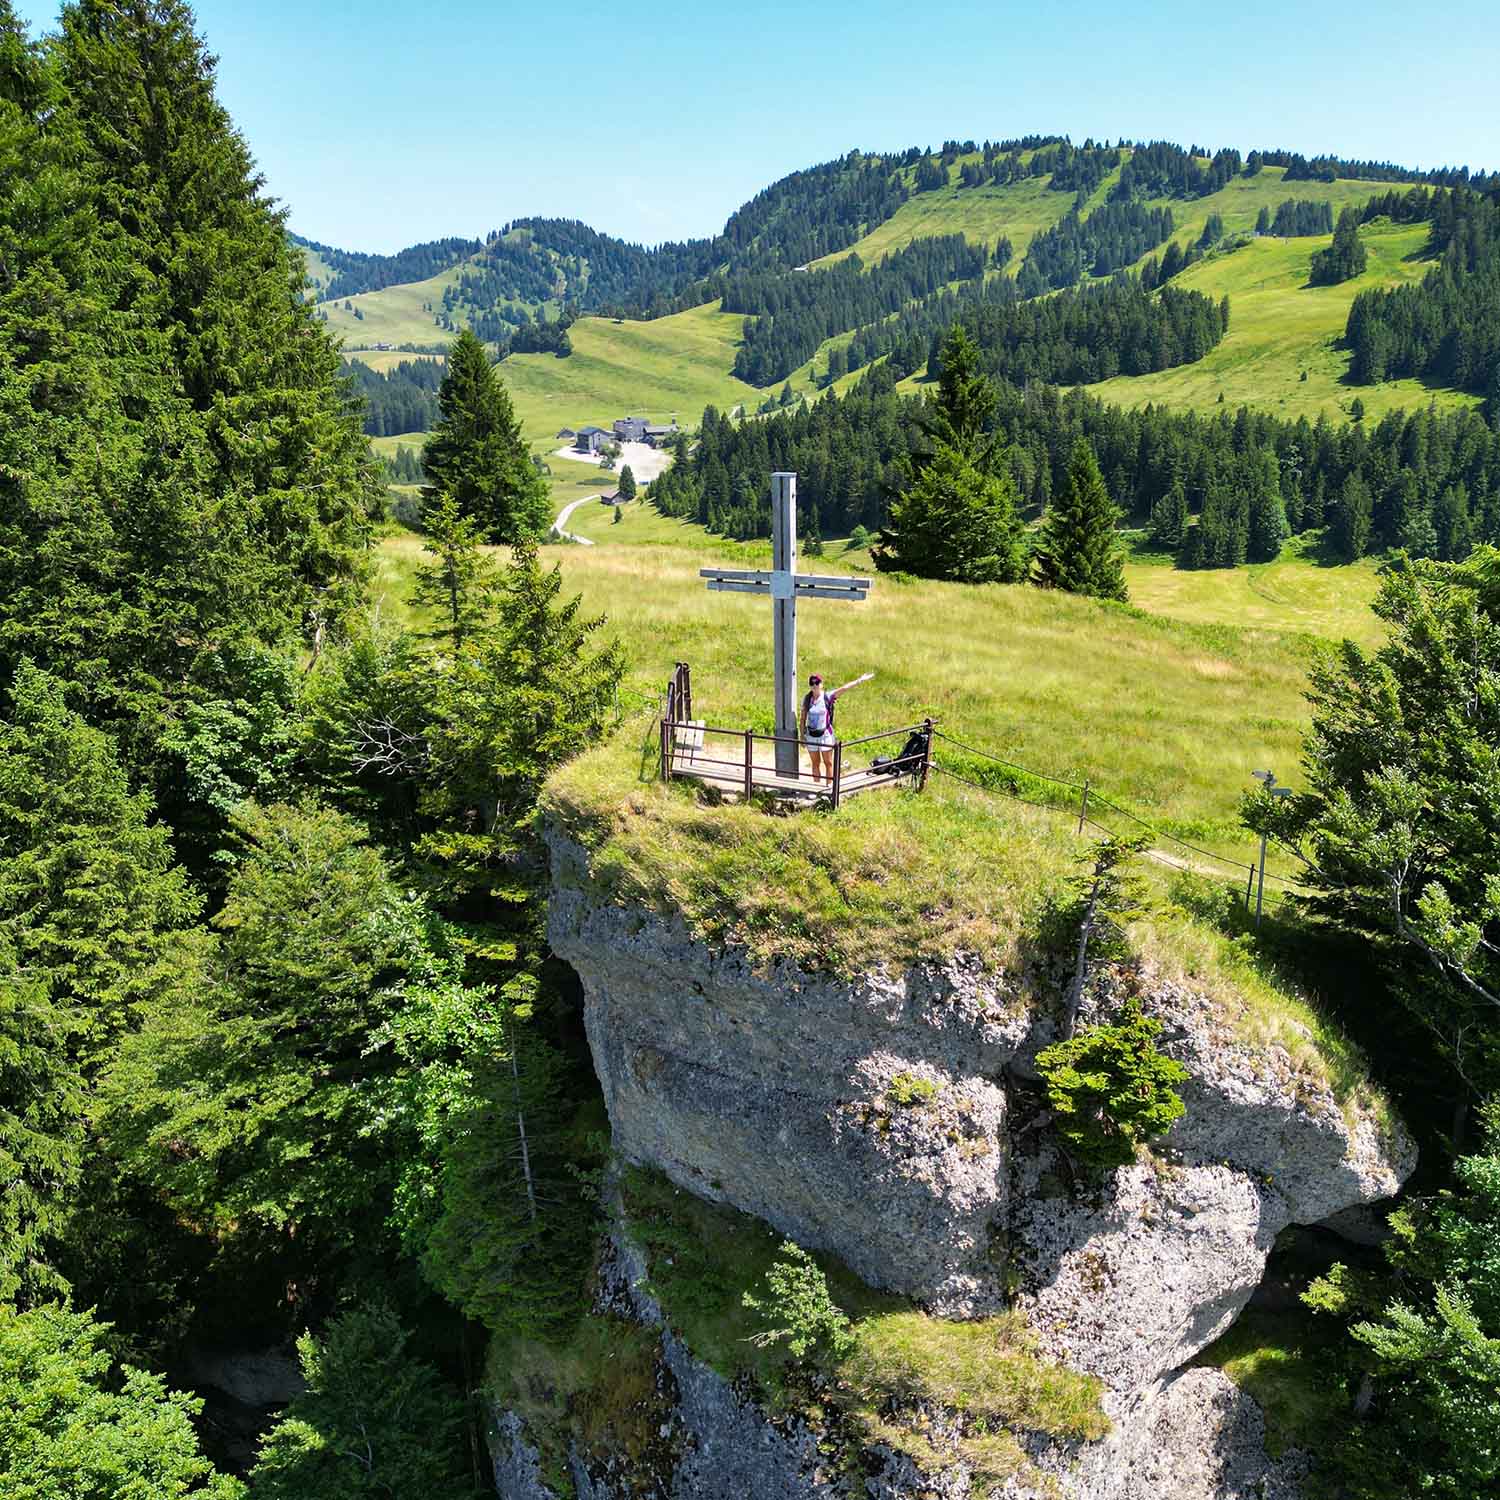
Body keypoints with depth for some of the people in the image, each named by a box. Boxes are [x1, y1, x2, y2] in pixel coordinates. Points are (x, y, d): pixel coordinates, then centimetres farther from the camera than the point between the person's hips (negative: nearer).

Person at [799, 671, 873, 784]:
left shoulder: (828, 697, -8)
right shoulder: (806, 699, 0)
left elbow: (844, 688, -17)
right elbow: (803, 718, 6)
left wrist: (860, 680, -23)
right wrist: (802, 734, 5)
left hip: (825, 734, -2)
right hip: (811, 735, 2)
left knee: (828, 763, 5)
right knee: (815, 763, 12)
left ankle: (829, 785, 14)